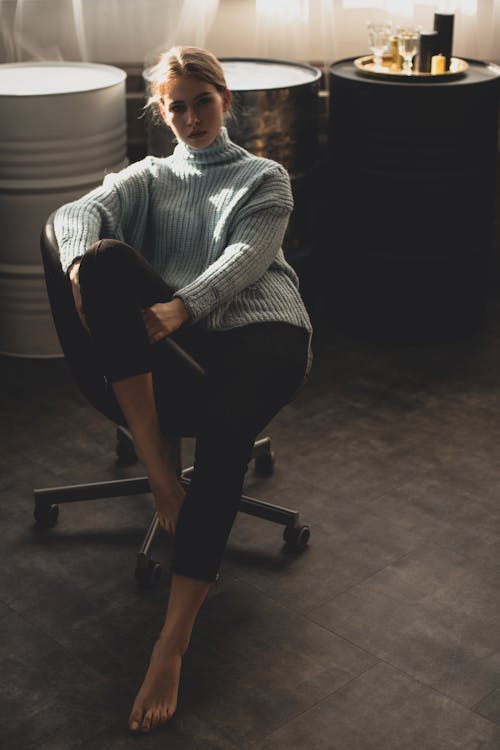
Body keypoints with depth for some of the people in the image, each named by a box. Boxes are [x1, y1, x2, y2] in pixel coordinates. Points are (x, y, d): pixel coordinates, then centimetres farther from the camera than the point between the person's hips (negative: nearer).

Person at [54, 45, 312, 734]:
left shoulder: (265, 178, 21)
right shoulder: (151, 177, 28)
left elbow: (245, 255, 0)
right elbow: (78, 211, 7)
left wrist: (183, 306, -21)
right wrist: (83, 266, -20)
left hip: (259, 329, -2)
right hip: (174, 338, 2)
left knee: (224, 429, -36)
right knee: (106, 257, -29)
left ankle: (172, 648, -36)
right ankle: (159, 470, -30)